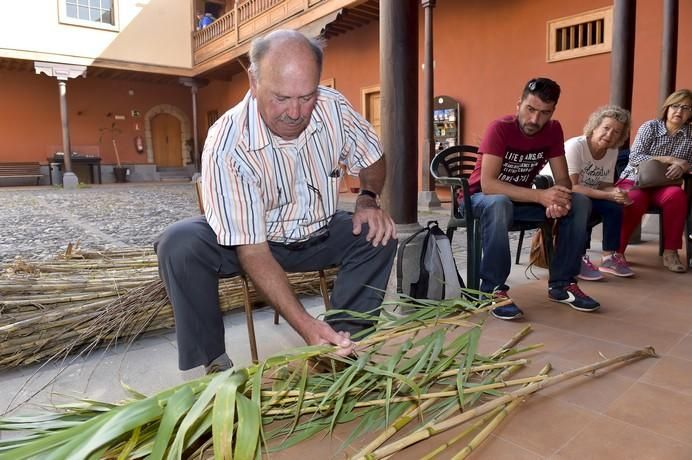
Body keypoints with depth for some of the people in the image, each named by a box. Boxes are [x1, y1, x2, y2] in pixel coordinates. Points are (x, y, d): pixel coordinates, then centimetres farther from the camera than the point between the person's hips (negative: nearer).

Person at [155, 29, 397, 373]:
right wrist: (304, 324, -41)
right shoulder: (226, 145, -31)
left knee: (378, 234, -19)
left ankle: (343, 341, -8)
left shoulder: (334, 107, -18)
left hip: (318, 235, 4)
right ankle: (214, 363, -12)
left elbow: (371, 159, 2)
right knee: (179, 245, -29)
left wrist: (368, 199, -19)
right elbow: (252, 249, -32)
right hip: (251, 240, -3)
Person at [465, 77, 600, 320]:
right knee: (500, 205, -41)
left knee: (580, 203, -12)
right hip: (483, 197, -5)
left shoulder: (553, 130, -5)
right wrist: (541, 196, -39)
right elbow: (488, 184, -32)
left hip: (521, 197, 6)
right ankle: (493, 289, -28)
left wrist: (560, 198, -30)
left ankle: (561, 283, -4)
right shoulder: (500, 128, -23)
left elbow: (563, 179, -5)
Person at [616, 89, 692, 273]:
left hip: (663, 186, 3)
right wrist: (670, 159, -18)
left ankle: (670, 252, -21)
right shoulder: (650, 126, -3)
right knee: (635, 201, -36)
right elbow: (634, 157, -12)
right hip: (634, 180, -2)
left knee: (677, 195, -32)